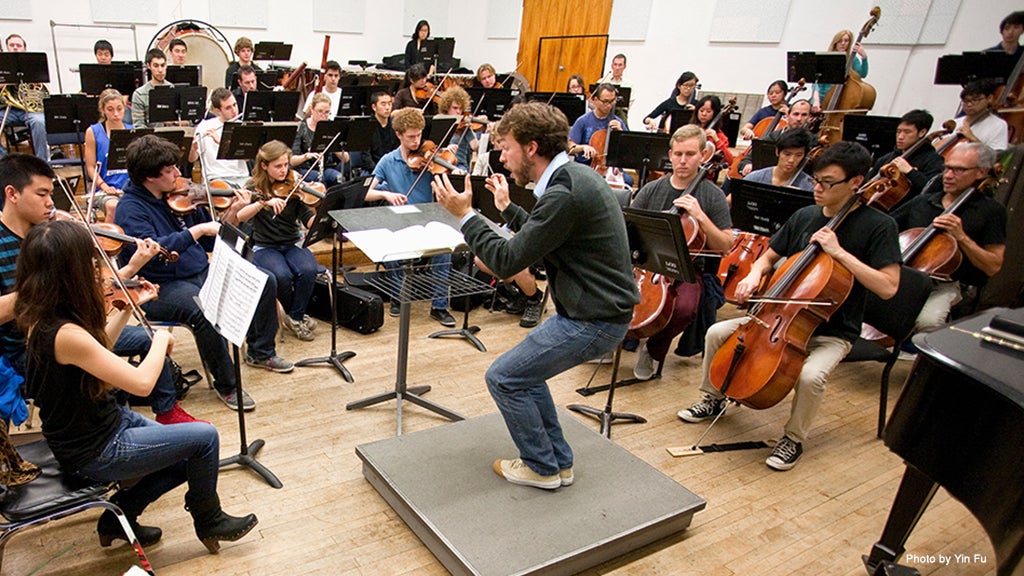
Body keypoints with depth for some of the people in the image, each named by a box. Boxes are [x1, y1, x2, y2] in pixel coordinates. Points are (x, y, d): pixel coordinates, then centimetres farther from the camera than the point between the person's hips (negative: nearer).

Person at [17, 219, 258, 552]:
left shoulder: (41, 316, -3)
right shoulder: (64, 334, -33)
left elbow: (95, 351, 15)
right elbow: (141, 382, -33)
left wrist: (129, 307, 11)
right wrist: (161, 340, -16)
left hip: (102, 422, 9)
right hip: (93, 453, -9)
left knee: (189, 460, 14)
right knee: (204, 438, -6)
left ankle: (120, 515, 25)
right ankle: (208, 519, 16)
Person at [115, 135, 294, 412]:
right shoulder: (130, 208, -12)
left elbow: (210, 242, 11)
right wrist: (197, 230, -29)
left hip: (201, 273, 8)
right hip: (160, 286, -7)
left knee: (265, 281, 0)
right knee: (204, 310, -37)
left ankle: (261, 352, 17)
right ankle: (226, 385, -18)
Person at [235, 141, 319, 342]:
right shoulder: (254, 187, 1)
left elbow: (310, 221, -6)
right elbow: (238, 216, -17)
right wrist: (264, 202, -31)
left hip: (292, 245, 2)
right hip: (265, 247, -1)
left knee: (308, 270, -30)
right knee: (282, 276, -32)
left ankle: (295, 317, -6)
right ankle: (295, 314, -1)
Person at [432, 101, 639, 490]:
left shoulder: (564, 194, -24)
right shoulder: (574, 177, 8)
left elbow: (507, 261, -22)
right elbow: (538, 235, 20)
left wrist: (465, 214, -13)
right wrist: (507, 209, 28)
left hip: (595, 320, -10)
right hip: (596, 307, 10)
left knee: (504, 378, 0)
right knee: (524, 368, 20)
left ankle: (543, 468, 18)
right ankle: (559, 461, 29)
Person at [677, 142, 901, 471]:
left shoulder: (877, 226, -13)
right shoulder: (804, 216, 3)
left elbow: (888, 287, -21)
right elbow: (769, 257, 14)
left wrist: (839, 252, -26)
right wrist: (754, 275, -9)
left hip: (832, 333, -5)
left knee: (810, 375, -34)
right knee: (717, 332, -5)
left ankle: (794, 439, -4)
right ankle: (713, 400, 17)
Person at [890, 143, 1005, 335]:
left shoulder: (991, 211, 5)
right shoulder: (922, 201, 16)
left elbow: (993, 267, -2)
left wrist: (961, 237, -14)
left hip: (943, 286, -3)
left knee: (927, 320, -34)